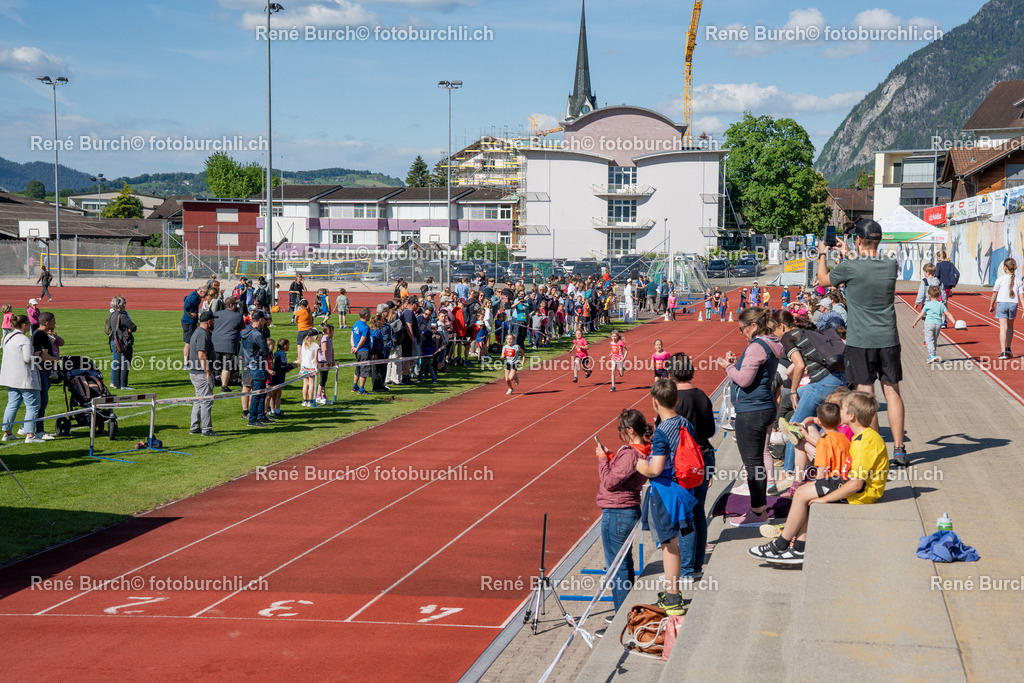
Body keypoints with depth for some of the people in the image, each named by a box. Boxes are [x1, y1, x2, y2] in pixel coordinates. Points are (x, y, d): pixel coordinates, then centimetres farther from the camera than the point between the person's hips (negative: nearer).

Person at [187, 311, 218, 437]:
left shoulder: (197, 332, 17)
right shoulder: (203, 334, -17)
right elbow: (202, 355, -23)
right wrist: (208, 372, -21)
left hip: (195, 373, 11)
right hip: (202, 373, -11)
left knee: (200, 400, 17)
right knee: (207, 400, -7)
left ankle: (195, 427, 20)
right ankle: (206, 429, -5)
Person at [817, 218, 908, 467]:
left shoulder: (850, 268, -14)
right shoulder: (891, 266, 0)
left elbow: (823, 280, 6)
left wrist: (823, 254, 22)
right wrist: (847, 255, 32)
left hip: (860, 341, -4)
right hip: (888, 339, 4)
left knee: (866, 395, 0)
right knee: (892, 392, 10)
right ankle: (898, 449, 11)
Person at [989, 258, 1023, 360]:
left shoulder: (1000, 279, -7)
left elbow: (994, 294, 1)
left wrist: (991, 305, 15)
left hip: (1001, 303, -3)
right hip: (1013, 305, 3)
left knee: (1003, 328, -5)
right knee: (1010, 326, 23)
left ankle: (1003, 352, -12)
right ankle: (1008, 348, 19)